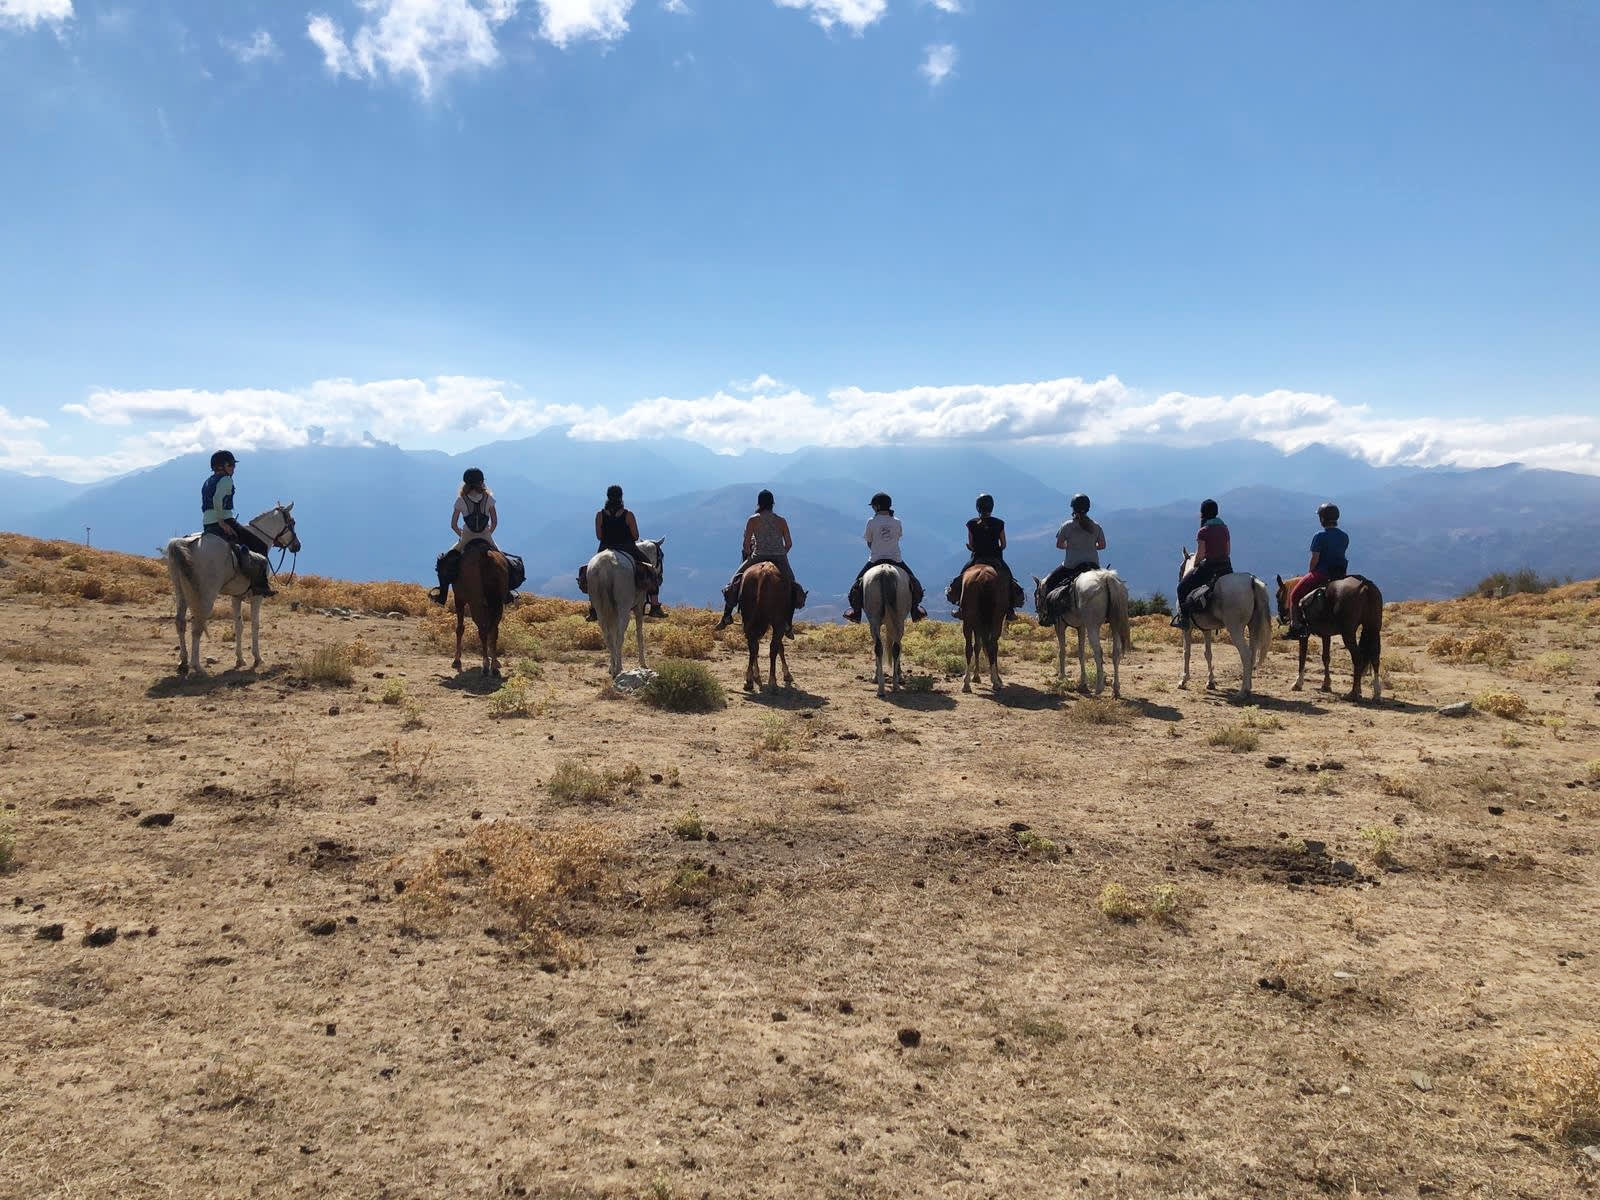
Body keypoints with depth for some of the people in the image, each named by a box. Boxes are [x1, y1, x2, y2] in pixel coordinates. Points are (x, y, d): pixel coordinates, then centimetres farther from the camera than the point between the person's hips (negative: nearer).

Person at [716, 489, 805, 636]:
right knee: (790, 585, 19)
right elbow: (789, 543, 6)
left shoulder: (753, 520, 0)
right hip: (780, 559, 2)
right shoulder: (781, 521, 7)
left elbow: (746, 544, -3)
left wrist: (748, 555, 15)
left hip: (758, 557, -2)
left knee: (735, 580, 13)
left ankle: (727, 616, 6)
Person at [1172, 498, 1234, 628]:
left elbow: (1199, 555, -14)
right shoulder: (1224, 529, 6)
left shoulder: (1203, 532, -14)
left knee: (1182, 587, 8)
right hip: (1226, 566, 6)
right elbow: (1228, 551, 10)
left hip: (1208, 566, -6)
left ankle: (1184, 618, 4)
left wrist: (1194, 566, 4)